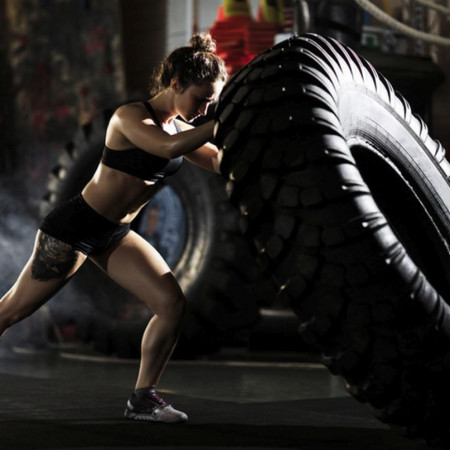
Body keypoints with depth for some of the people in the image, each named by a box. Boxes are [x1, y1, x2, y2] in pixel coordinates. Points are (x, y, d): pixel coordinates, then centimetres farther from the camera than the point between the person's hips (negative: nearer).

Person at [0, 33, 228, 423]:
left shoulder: (180, 128, 5)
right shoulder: (131, 116, -20)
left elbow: (221, 161, 1)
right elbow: (171, 147, -38)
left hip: (115, 235, 8)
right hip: (73, 228, -7)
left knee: (173, 303, -8)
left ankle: (142, 399, 1)